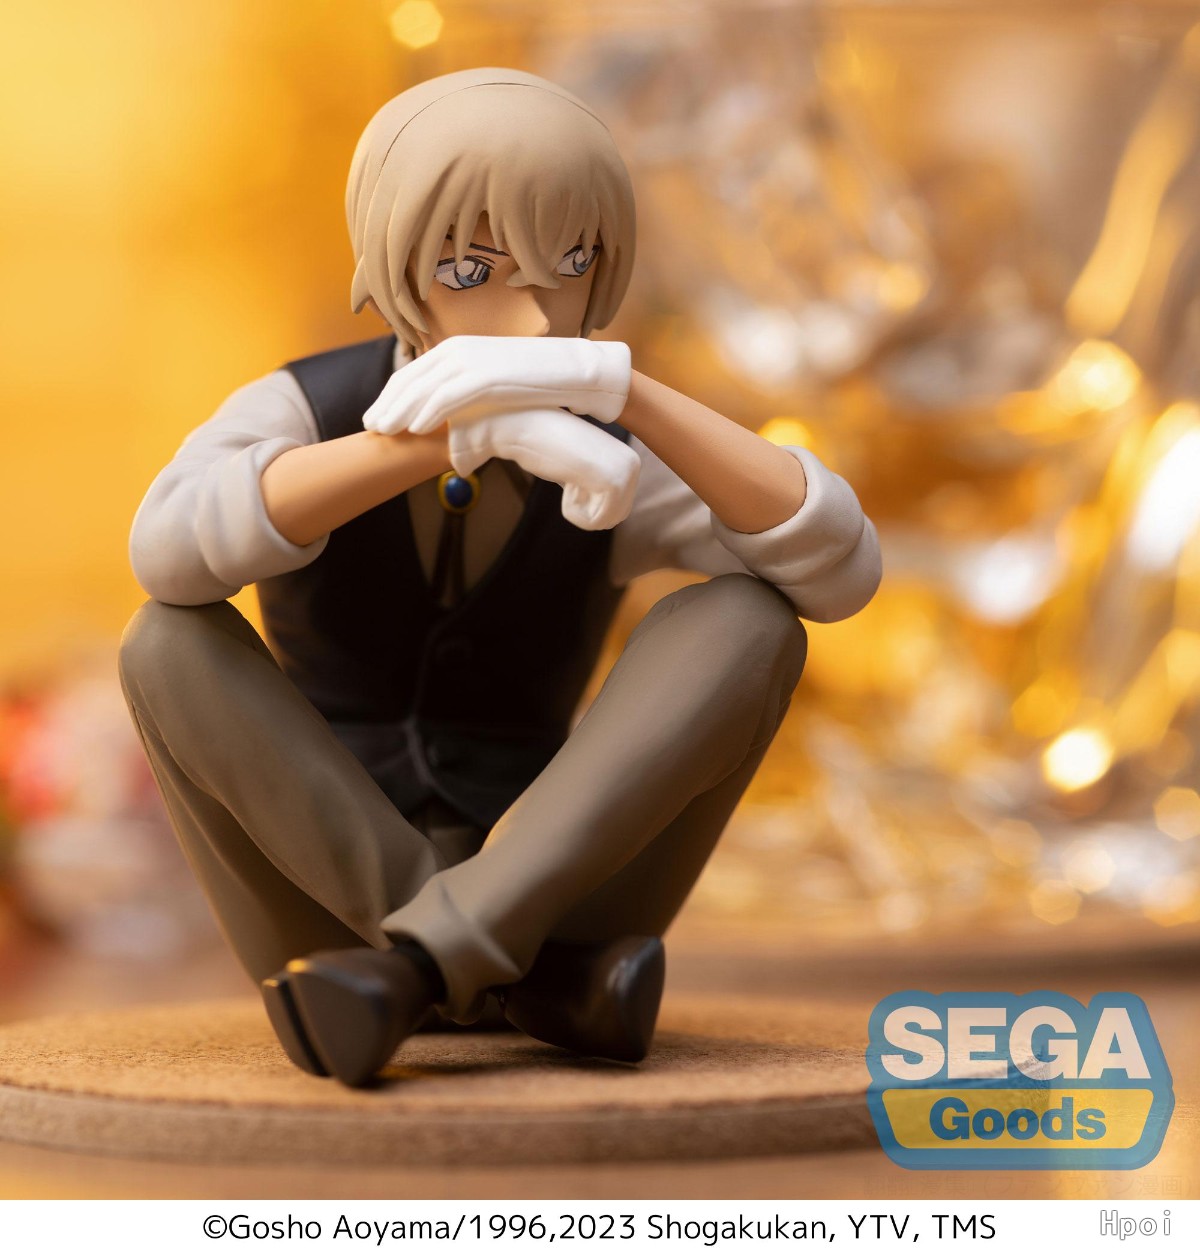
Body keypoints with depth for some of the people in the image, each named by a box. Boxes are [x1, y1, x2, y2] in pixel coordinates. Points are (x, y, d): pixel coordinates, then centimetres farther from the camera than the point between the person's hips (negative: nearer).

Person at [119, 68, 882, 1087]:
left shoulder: (618, 464, -4)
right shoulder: (300, 411, -9)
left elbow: (840, 573, -24)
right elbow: (173, 553, -33)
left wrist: (616, 385, -35)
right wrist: (476, 430, -41)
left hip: (538, 887, 1)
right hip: (326, 909, 0)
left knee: (747, 625, -22)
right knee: (175, 646, -27)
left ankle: (413, 965, -32)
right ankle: (544, 973, -29)